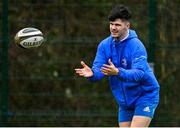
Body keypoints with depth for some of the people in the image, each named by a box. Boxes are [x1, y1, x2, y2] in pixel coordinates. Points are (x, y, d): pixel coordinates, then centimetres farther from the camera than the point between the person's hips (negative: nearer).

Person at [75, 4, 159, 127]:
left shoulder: (136, 46, -21)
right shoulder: (104, 45, -2)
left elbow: (139, 73, -33)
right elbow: (99, 69, -10)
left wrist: (118, 72, -51)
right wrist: (92, 73, -35)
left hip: (145, 96, -7)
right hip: (125, 101, 7)